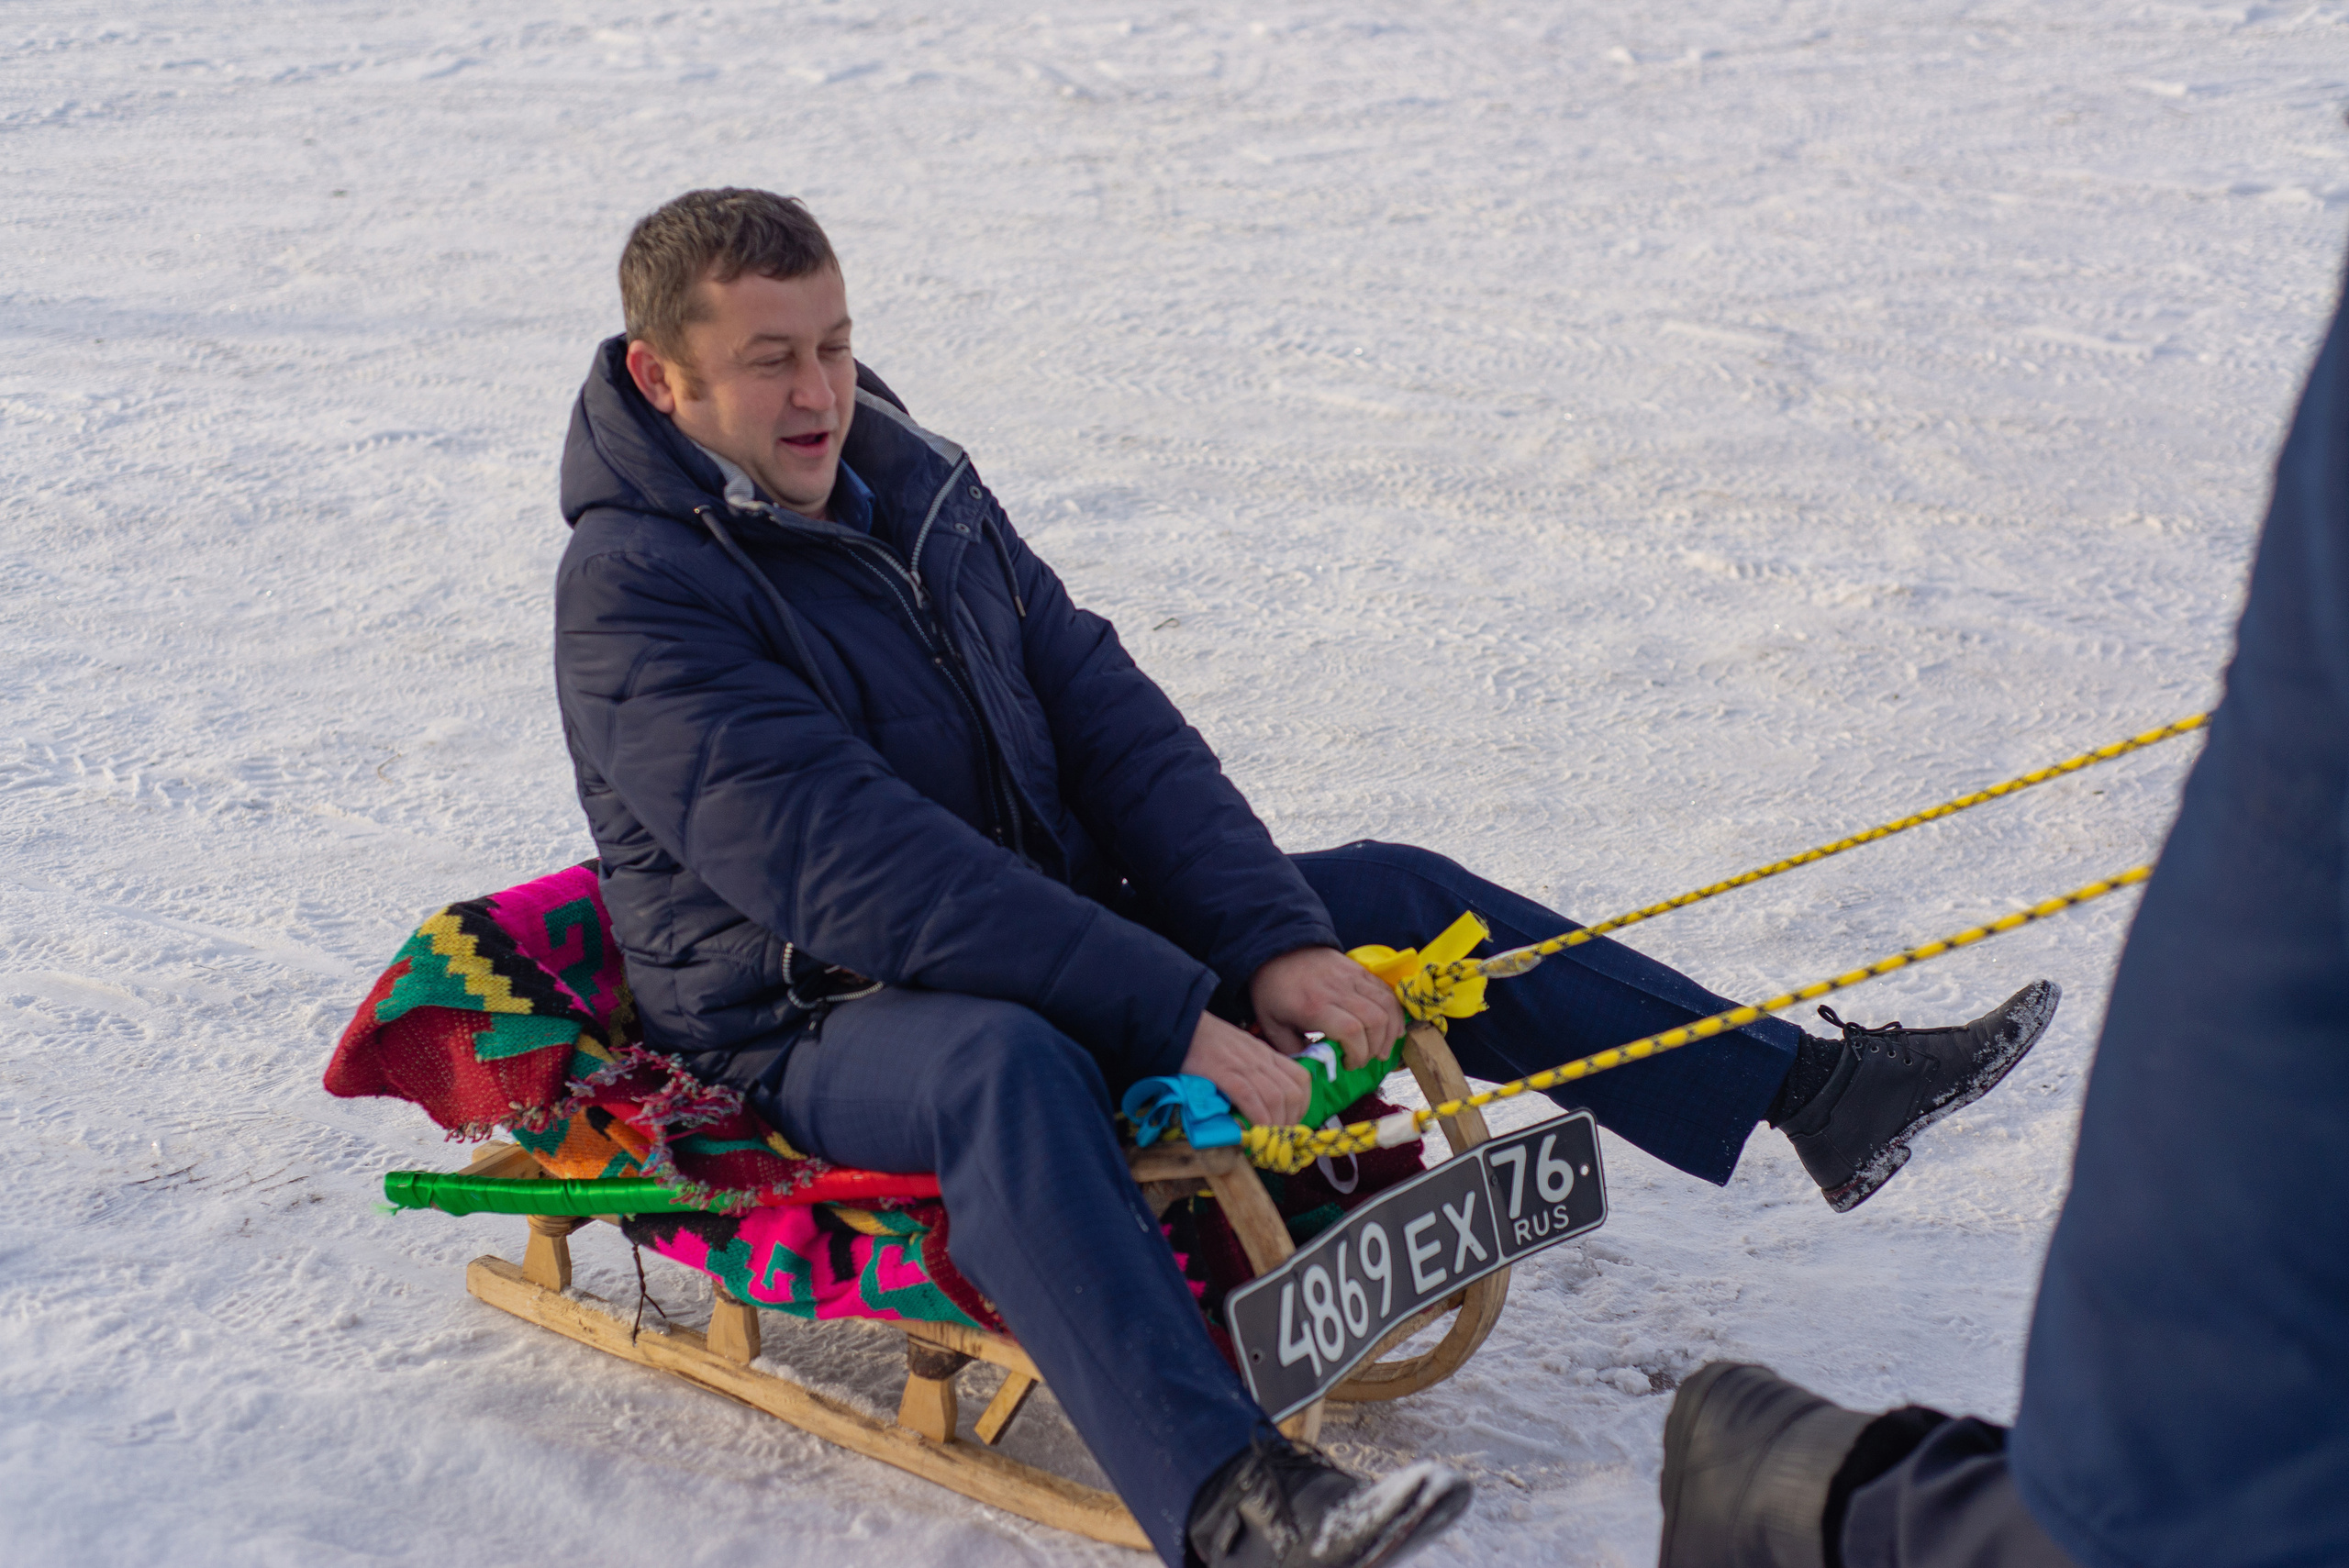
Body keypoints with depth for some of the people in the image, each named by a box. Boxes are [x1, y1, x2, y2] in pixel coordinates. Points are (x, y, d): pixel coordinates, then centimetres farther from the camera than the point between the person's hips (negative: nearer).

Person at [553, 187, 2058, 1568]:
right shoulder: (637, 592, -19)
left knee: (1391, 896, 3)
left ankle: (1814, 1092, 8)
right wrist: (1173, 1019, -33)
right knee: (1009, 1068, -41)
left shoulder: (911, 480, 4)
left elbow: (1105, 715, 0)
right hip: (821, 1026, -7)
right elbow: (844, 866, -29)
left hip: (1042, 925, 7)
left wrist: (1274, 941, -13)